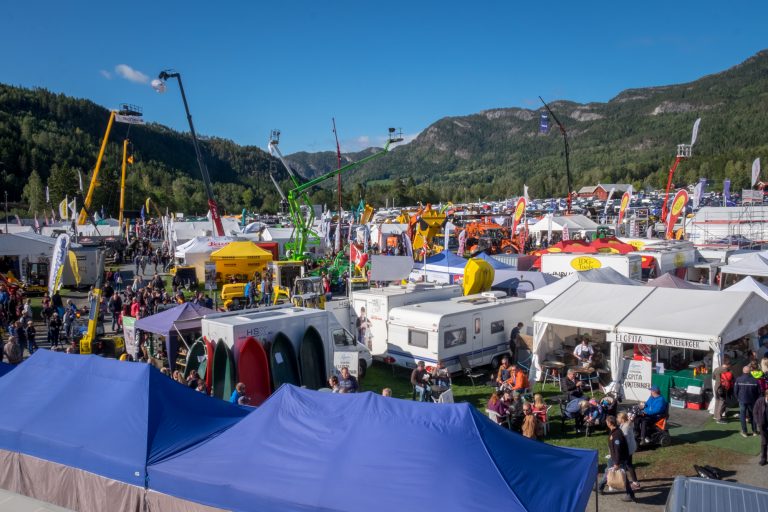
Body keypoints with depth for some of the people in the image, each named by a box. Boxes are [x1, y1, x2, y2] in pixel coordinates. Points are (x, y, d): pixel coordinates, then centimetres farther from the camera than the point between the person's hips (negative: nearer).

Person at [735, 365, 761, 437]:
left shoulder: (738, 380, -10)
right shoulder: (755, 380, -7)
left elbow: (735, 391, -4)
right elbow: (759, 392, 0)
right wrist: (756, 400, 15)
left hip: (742, 401, -2)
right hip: (752, 401, 2)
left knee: (742, 416, 6)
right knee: (753, 415, 17)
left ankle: (744, 432, 8)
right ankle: (754, 431, 22)